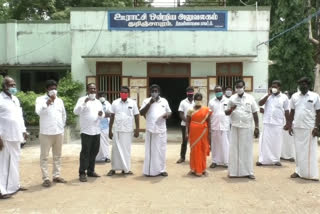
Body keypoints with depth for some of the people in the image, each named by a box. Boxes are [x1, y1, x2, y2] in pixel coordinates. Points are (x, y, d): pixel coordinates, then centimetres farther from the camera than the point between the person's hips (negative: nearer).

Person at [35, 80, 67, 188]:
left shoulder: (59, 100, 12)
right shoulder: (40, 99, -3)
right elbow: (38, 111, -21)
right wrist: (48, 101, -26)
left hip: (59, 132, 5)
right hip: (46, 133, -5)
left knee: (57, 155, 11)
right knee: (44, 156, 0)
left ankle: (56, 176, 21)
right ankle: (46, 178, 6)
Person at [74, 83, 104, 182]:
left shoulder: (98, 102, 16)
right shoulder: (82, 99, -3)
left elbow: (102, 115, 17)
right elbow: (76, 111, -16)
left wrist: (101, 114, -6)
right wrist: (84, 102, -27)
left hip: (96, 131, 6)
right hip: (86, 131, -6)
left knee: (94, 152, 11)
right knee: (85, 152, -4)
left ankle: (91, 171, 23)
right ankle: (82, 173, 3)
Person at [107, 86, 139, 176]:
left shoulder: (133, 103, 1)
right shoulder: (115, 102, 3)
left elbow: (136, 116, 3)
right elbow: (112, 117, 6)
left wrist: (137, 129, -1)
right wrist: (110, 130, 4)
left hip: (128, 130, 0)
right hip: (117, 130, 0)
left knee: (127, 149, 6)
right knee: (116, 149, 3)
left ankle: (126, 168, 16)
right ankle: (114, 168, 12)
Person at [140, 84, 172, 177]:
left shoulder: (164, 101, 9)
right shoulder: (146, 101, 3)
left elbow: (169, 112, 16)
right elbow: (141, 113, -6)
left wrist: (167, 115, -8)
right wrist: (149, 103, -15)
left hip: (161, 129, 2)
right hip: (150, 129, -2)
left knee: (161, 150, 6)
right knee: (150, 150, 0)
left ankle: (161, 169, 16)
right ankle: (150, 170, 6)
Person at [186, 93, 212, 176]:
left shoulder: (206, 110, 3)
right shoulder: (191, 110, 3)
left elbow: (208, 122, 4)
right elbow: (188, 122, 3)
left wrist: (209, 133, 0)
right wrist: (187, 133, -3)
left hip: (203, 132, 1)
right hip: (193, 132, -1)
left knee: (203, 150, 6)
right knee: (195, 150, 2)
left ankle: (203, 169, 18)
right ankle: (195, 169, 10)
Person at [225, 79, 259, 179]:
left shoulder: (250, 98, 3)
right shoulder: (232, 98, 5)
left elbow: (255, 114, 4)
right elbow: (226, 113, 8)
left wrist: (257, 127, -1)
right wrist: (231, 109, -14)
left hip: (247, 127, -1)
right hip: (235, 127, 1)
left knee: (247, 149, 3)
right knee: (234, 149, 3)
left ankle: (248, 172, 10)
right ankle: (234, 171, 9)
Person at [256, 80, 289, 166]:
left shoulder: (284, 97, 2)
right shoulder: (268, 96, 7)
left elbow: (286, 111, 4)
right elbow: (260, 104, -7)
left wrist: (287, 123, 2)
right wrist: (268, 94, -10)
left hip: (278, 123, -1)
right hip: (267, 123, 1)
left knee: (277, 142, 5)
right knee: (264, 141, 1)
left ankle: (276, 160, 17)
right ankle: (262, 160, 6)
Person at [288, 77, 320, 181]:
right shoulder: (294, 96, 8)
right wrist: (290, 125, 6)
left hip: (309, 128, -3)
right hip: (297, 128, 3)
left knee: (310, 151, -1)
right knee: (299, 150, 9)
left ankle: (310, 173, 5)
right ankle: (299, 171, 18)